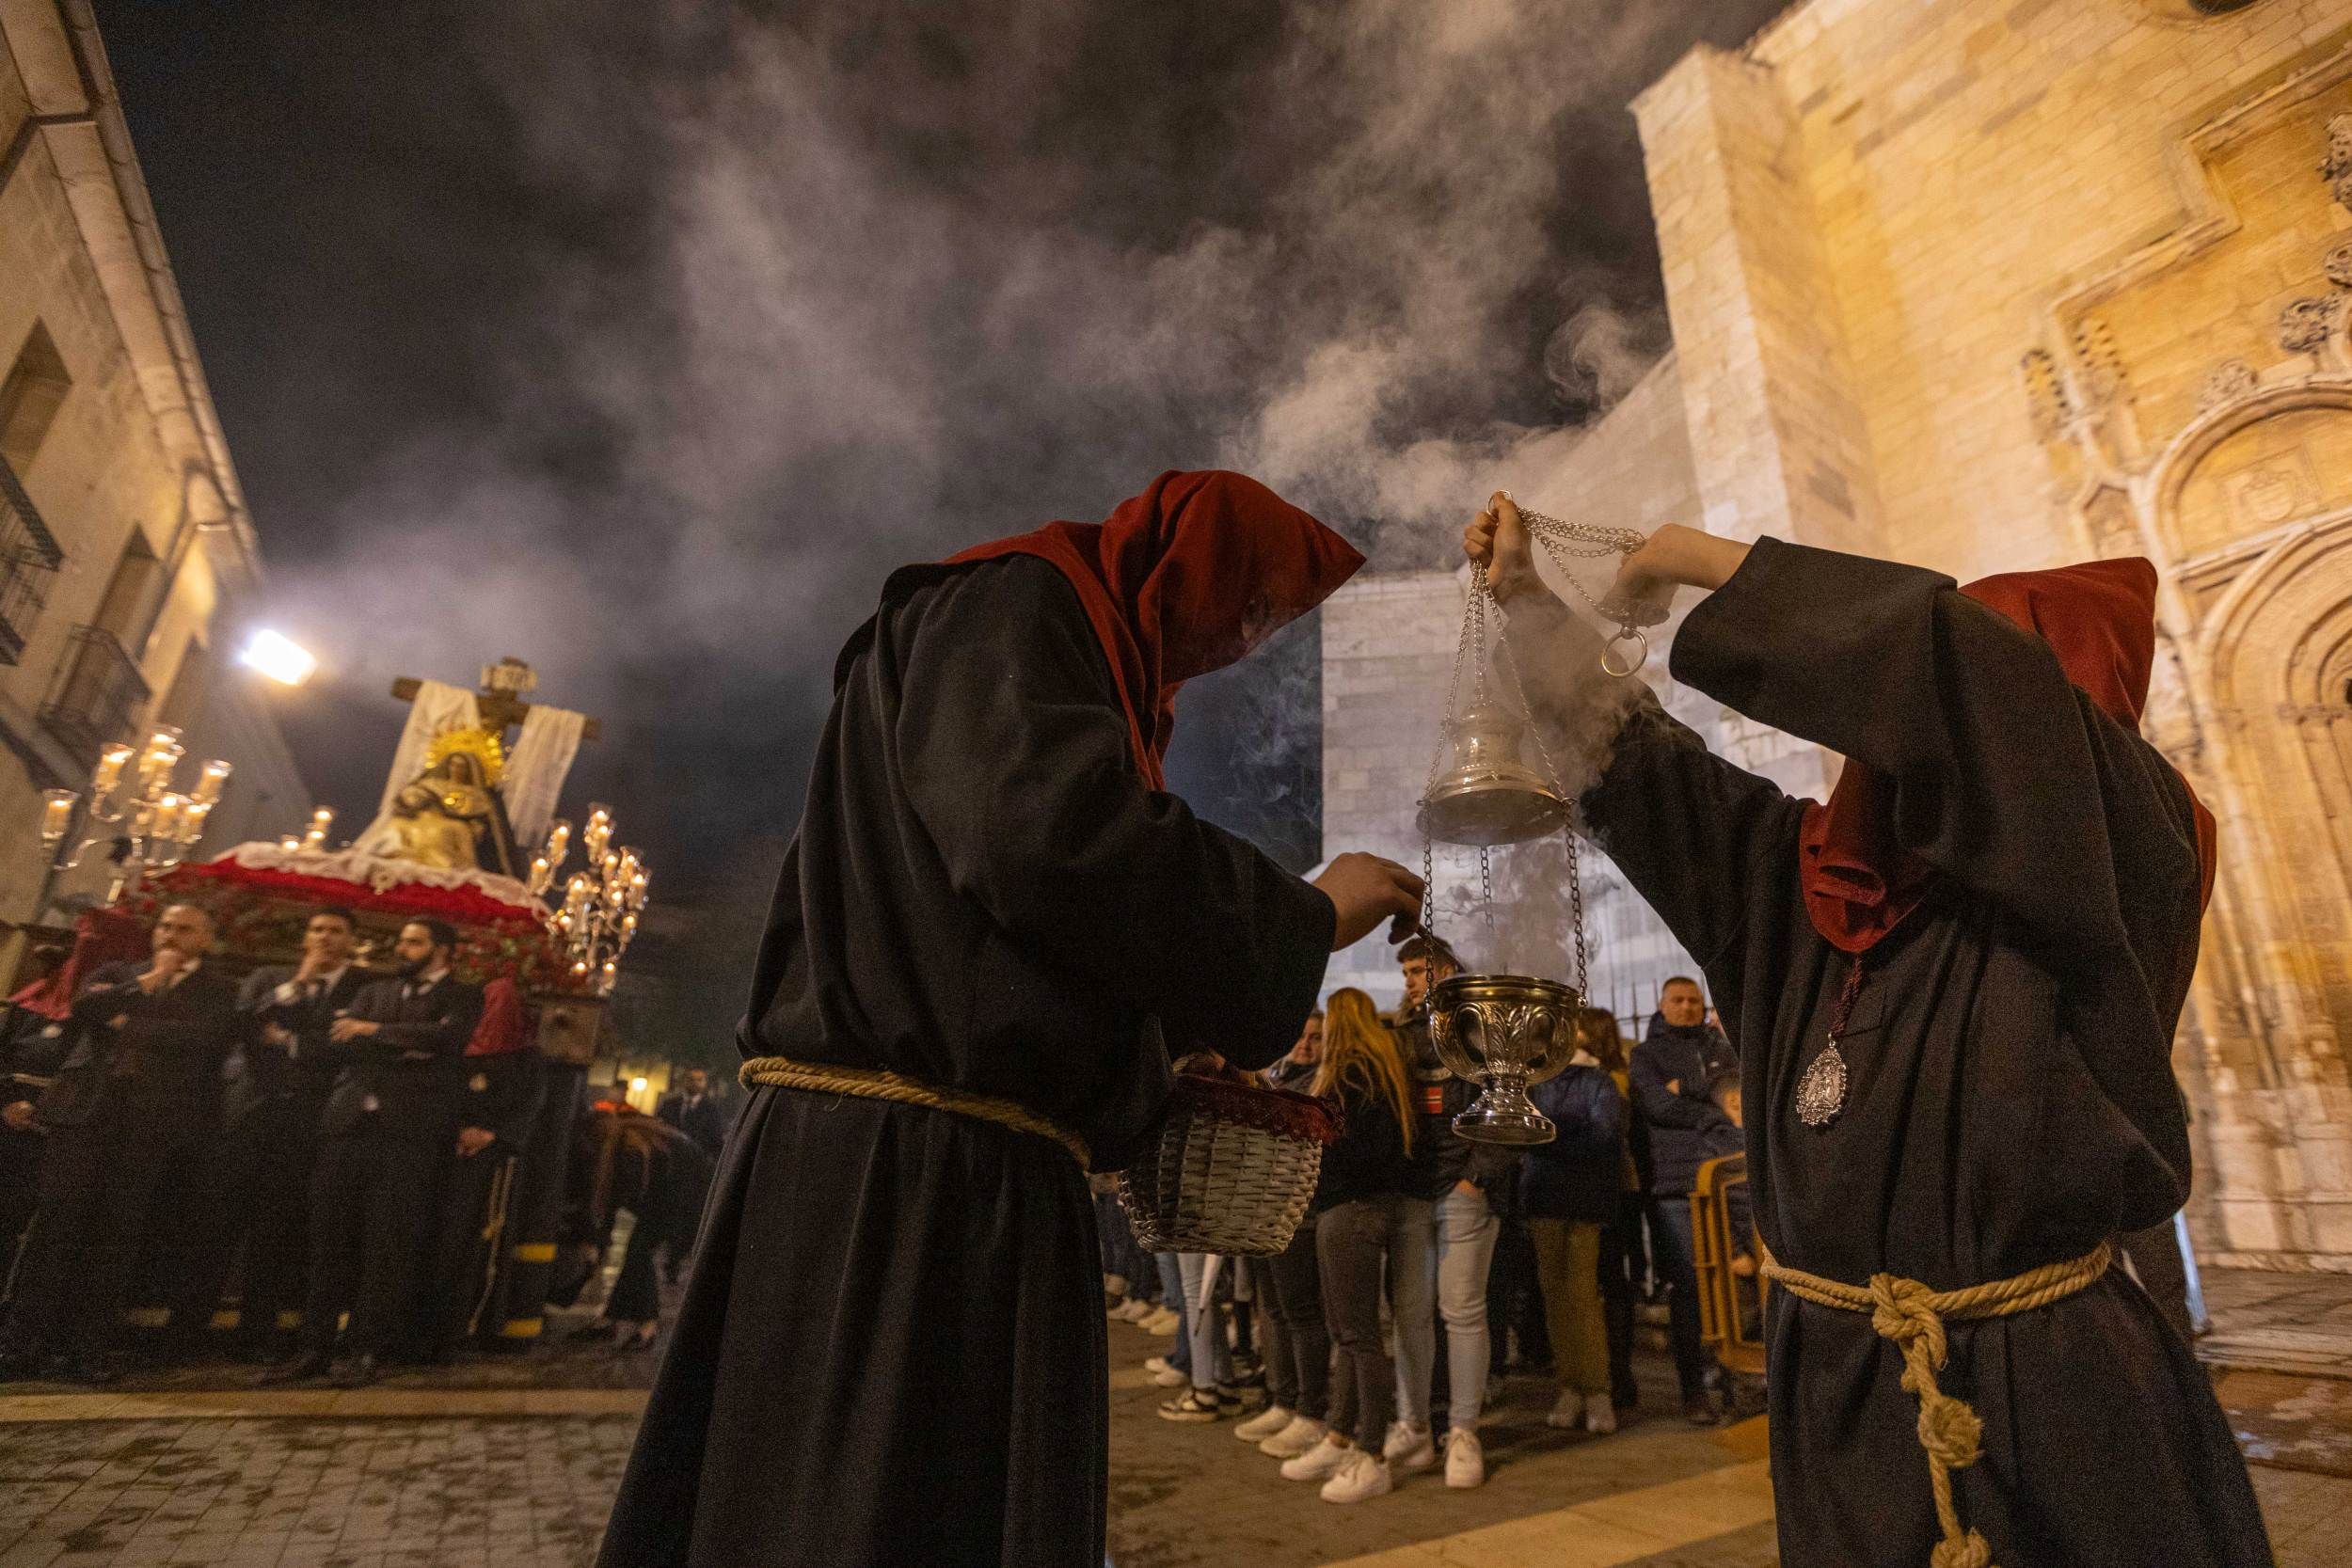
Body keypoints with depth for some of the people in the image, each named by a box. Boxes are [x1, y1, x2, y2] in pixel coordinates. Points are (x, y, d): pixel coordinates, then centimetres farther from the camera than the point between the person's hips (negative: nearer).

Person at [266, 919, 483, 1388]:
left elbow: (444, 1038, -13)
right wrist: (407, 1049, -7)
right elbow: (346, 1039, 6)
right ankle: (316, 1346, 15)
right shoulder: (373, 991, 21)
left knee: (389, 1243, -3)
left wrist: (374, 1030, -5)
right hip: (349, 1121, 5)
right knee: (329, 1238, 5)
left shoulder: (462, 996, 5)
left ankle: (367, 1350, 6)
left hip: (410, 1129, -5)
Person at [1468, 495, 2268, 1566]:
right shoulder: (1809, 873, 5)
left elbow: (1968, 677, -27)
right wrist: (1523, 598, 11)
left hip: (2043, 1399, -5)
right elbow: (1634, 761, 9)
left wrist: (1722, 565, -19)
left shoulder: (2114, 844, -10)